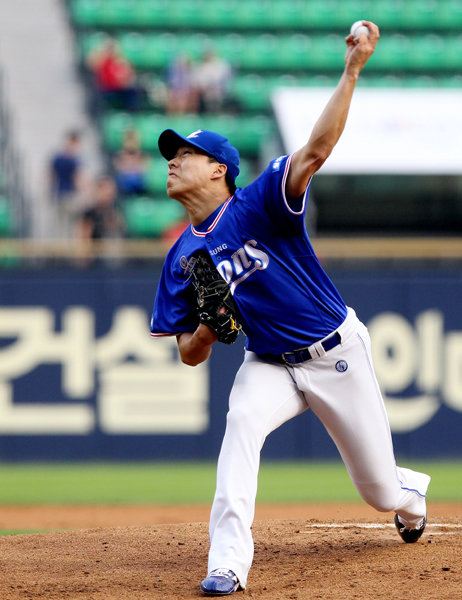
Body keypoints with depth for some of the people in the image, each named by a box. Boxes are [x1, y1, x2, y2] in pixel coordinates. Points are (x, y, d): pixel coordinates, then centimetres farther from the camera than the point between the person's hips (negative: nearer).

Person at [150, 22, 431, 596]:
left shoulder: (258, 205, -16)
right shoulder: (181, 259, -2)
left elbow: (316, 149, -30)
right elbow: (190, 355, 1)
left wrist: (352, 70, -40)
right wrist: (209, 325, -22)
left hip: (337, 352, -3)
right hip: (270, 365, 3)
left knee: (380, 490, 6)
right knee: (241, 422, -32)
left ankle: (411, 496, 46)